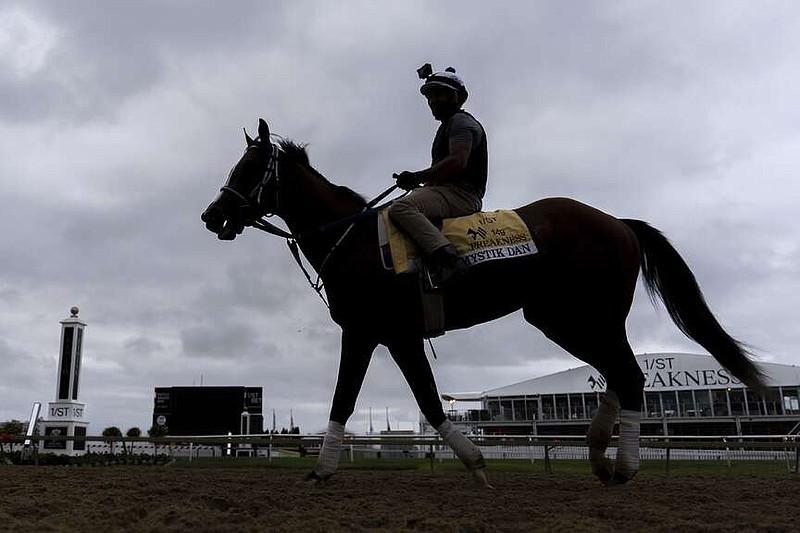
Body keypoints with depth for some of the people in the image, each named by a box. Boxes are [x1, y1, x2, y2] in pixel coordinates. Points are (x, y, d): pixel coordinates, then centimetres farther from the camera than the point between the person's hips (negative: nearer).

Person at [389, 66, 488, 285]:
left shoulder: (460, 121, -1)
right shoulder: (447, 127, 31)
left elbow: (457, 162, -18)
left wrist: (417, 177, -16)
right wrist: (418, 184, 14)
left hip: (460, 193, -11)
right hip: (452, 193, 11)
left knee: (400, 208, -30)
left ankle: (448, 260, -44)